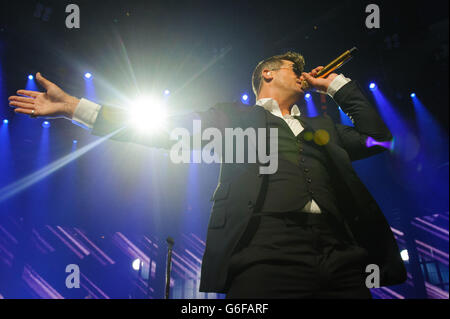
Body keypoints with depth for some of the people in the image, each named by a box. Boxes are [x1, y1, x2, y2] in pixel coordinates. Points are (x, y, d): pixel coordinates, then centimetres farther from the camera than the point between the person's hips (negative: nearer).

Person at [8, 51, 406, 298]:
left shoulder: (323, 128, 33)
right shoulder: (235, 116, 22)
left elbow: (378, 136, 26)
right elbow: (163, 128, 16)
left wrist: (336, 84, 31)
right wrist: (73, 106, 13)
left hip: (341, 263, 4)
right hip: (268, 254, -3)